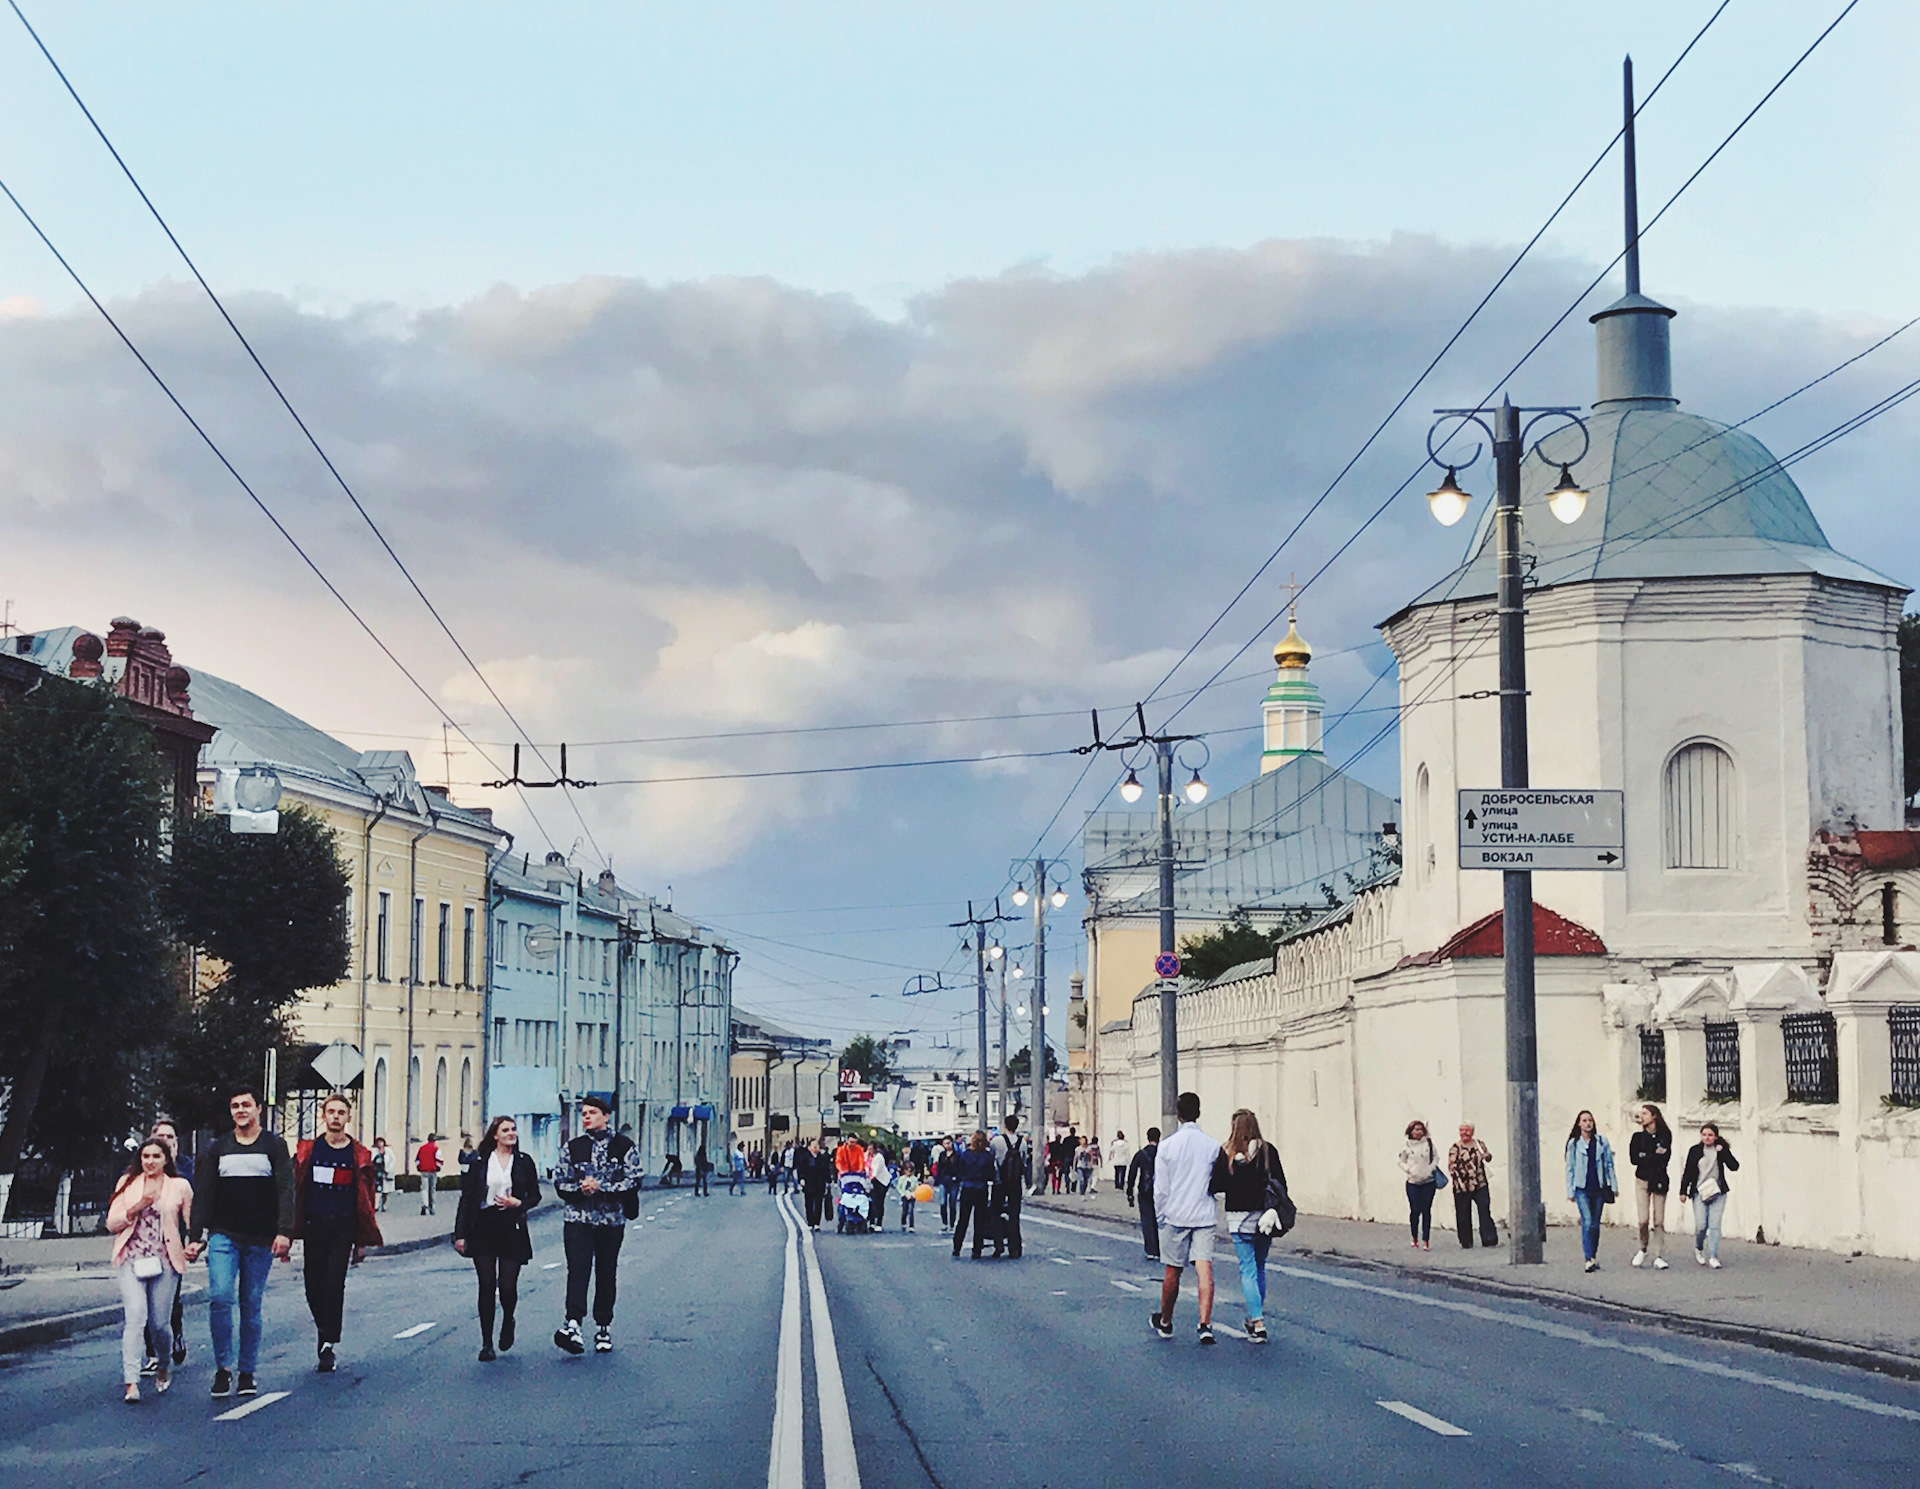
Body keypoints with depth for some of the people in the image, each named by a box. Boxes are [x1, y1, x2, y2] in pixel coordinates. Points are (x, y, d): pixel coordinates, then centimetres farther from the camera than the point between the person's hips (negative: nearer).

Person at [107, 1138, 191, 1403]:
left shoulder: (180, 1186, 10)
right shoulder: (127, 1184, 12)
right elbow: (111, 1224, 7)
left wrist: (192, 1247, -1)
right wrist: (137, 1207, -8)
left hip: (164, 1261, 0)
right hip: (131, 1259, 0)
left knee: (160, 1322, -1)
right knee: (135, 1316, -17)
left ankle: (164, 1367, 30)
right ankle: (131, 1382, -23)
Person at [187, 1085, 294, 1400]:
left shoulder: (274, 1146, 5)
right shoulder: (218, 1148, 10)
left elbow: (285, 1191, -3)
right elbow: (204, 1195, 10)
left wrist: (284, 1232, -15)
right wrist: (195, 1237, 2)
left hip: (261, 1241, -1)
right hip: (223, 1236, 1)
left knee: (251, 1306, 3)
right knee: (220, 1297, -17)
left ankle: (247, 1373, 12)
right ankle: (223, 1367, -6)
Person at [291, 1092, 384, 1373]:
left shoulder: (359, 1156, 4)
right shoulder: (307, 1150, 7)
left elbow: (365, 1201, 6)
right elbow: (295, 1191, 6)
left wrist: (362, 1241, 2)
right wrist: (290, 1232, 1)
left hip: (343, 1227, -2)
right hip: (314, 1226, 2)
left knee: (334, 1284, -10)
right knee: (313, 1284, 5)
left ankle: (328, 1345, -9)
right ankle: (325, 1332, 27)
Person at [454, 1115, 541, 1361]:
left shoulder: (524, 1162, 6)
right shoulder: (479, 1162, 3)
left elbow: (535, 1196, 13)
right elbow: (466, 1199, 4)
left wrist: (518, 1204, -9)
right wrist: (460, 1234, -2)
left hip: (512, 1228, 0)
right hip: (483, 1228, 0)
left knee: (508, 1286, -3)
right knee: (487, 1287, -1)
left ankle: (508, 1322, 31)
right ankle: (487, 1344, 7)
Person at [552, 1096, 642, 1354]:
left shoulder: (624, 1146, 2)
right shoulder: (572, 1147, 10)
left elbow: (633, 1182, -5)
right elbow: (560, 1182, 7)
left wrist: (601, 1186, -15)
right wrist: (579, 1188, -13)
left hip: (611, 1220, 0)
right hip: (578, 1219, 0)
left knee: (606, 1273, 7)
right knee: (577, 1269, -15)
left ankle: (603, 1328, 17)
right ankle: (573, 1325, -29)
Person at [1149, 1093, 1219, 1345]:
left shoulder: (1167, 1146, -5)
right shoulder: (1212, 1145, -1)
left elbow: (1160, 1189, -2)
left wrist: (1161, 1217, 9)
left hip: (1175, 1216, -1)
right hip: (1204, 1217, 1)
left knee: (1173, 1273, 10)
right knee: (1205, 1270, -5)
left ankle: (1165, 1322, 25)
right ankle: (1205, 1324, -18)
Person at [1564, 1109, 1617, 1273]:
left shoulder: (1602, 1142, 6)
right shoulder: (1574, 1144, 3)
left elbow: (1609, 1164, 10)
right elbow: (1570, 1168, 6)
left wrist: (1613, 1185, 6)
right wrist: (1570, 1191, 3)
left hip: (1598, 1188, 2)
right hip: (1581, 1188, -2)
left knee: (1595, 1224, 9)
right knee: (1587, 1223, -14)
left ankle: (1593, 1257, 22)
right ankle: (1589, 1259, -16)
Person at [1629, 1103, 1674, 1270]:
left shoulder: (1664, 1136, 5)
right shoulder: (1638, 1137, 7)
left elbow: (1665, 1159, -5)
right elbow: (1634, 1159, -4)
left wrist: (1646, 1158, -10)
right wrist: (1655, 1157, -8)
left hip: (1659, 1181, 0)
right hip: (1642, 1181, 0)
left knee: (1659, 1221, -4)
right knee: (1643, 1219, -8)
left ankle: (1657, 1257, 0)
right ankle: (1643, 1249, 15)